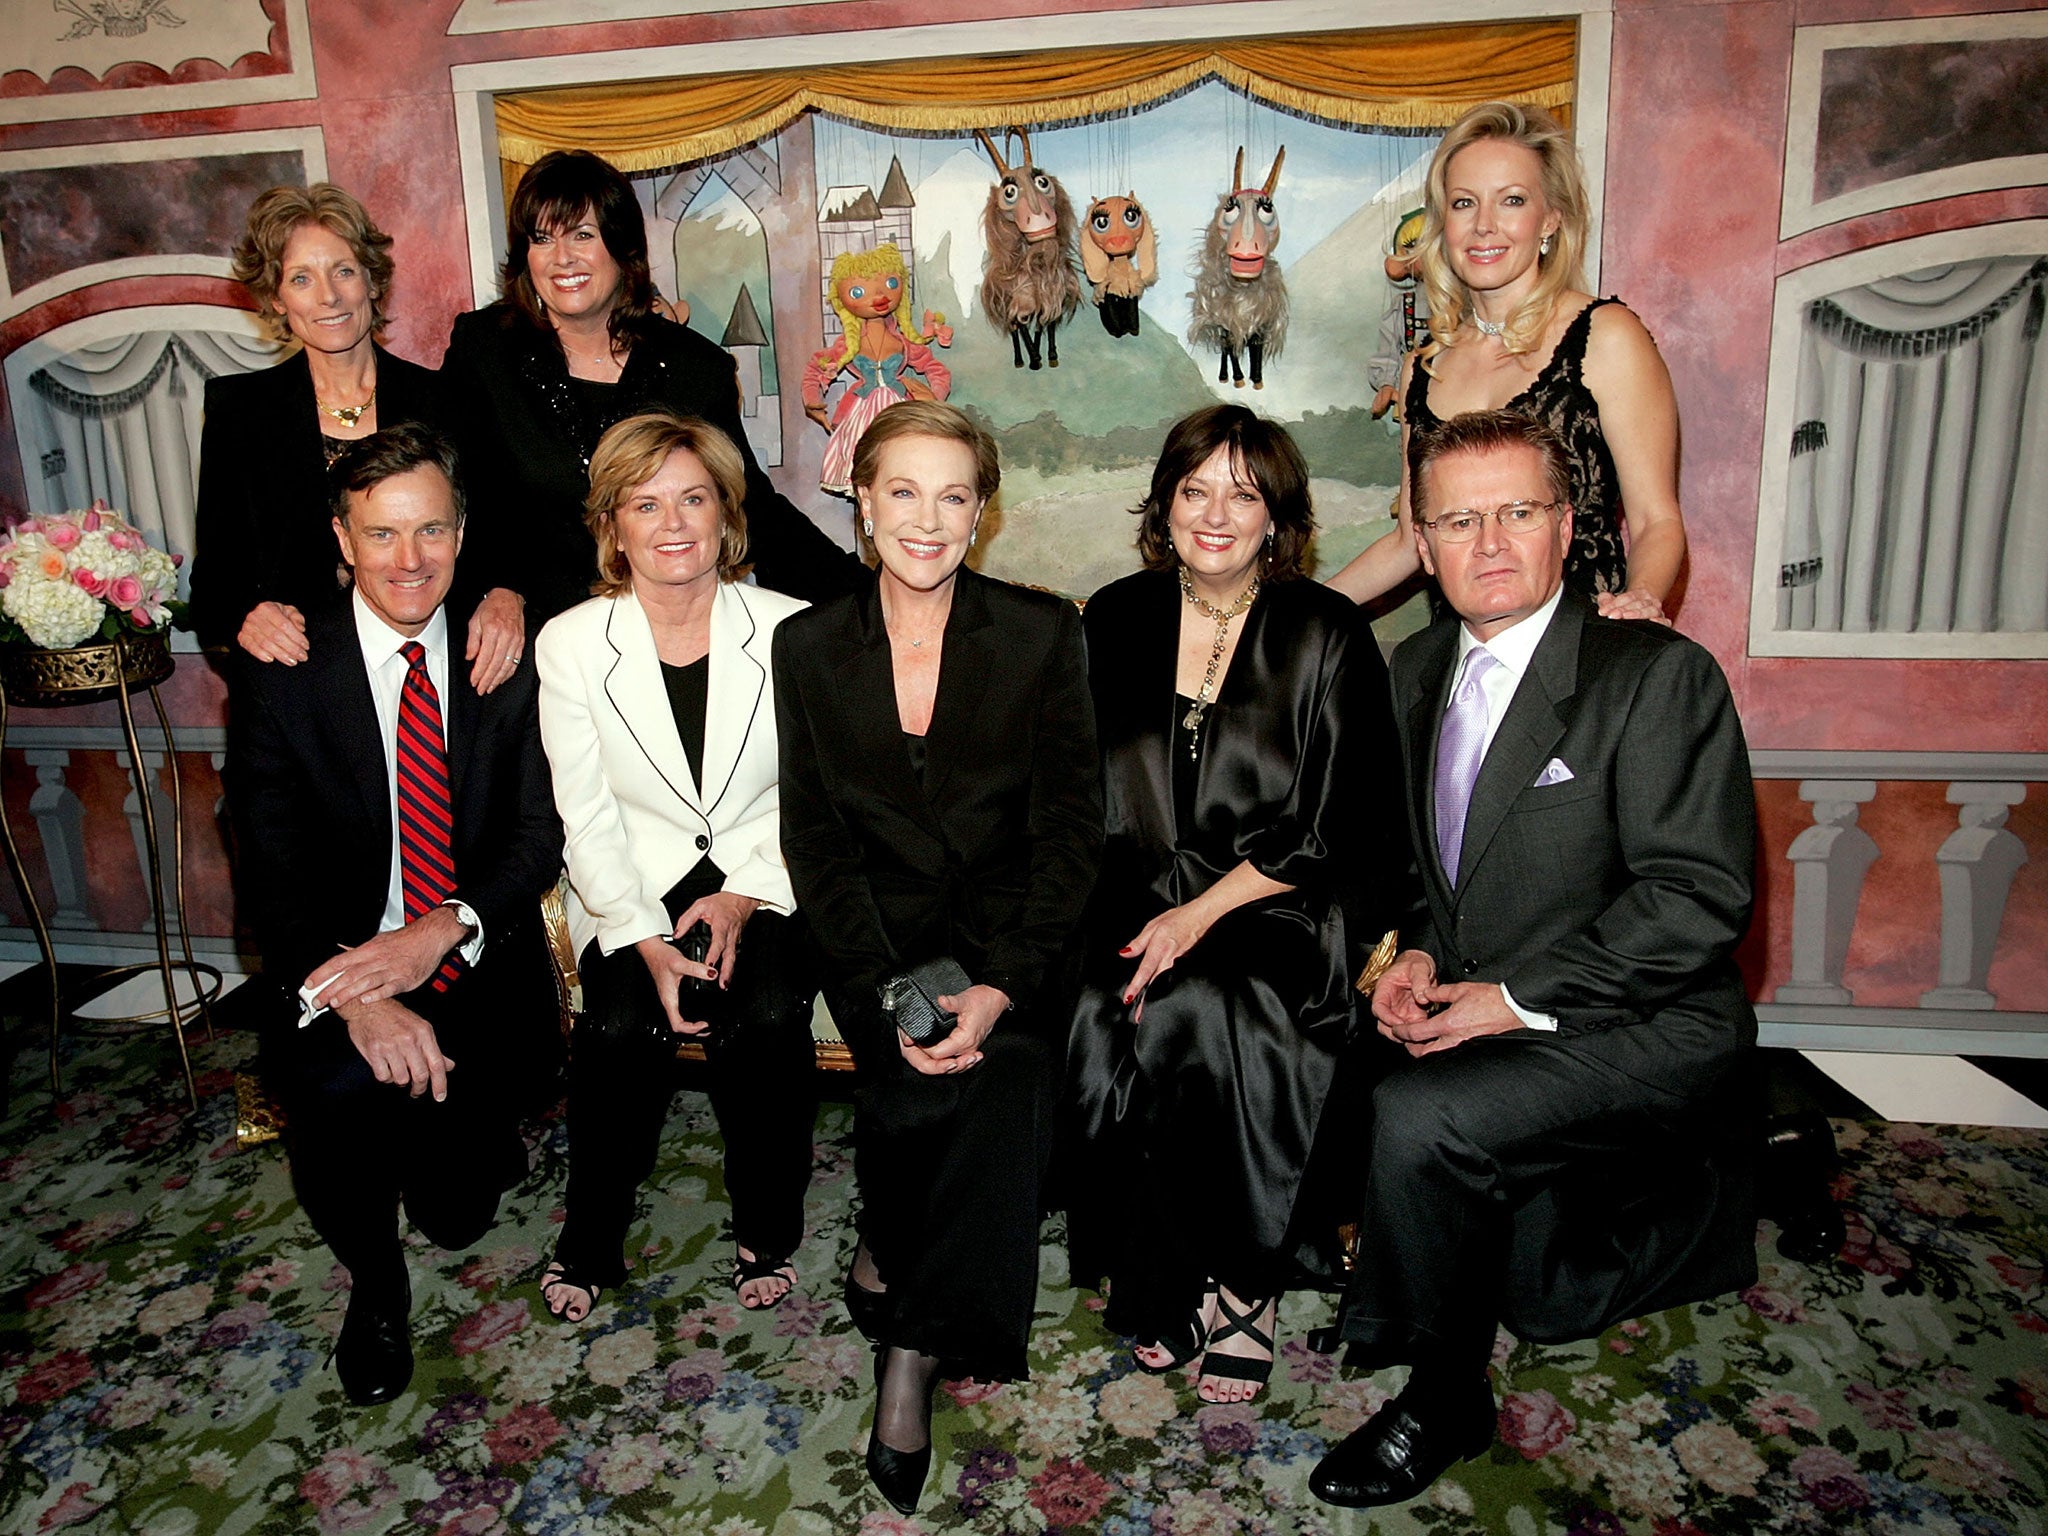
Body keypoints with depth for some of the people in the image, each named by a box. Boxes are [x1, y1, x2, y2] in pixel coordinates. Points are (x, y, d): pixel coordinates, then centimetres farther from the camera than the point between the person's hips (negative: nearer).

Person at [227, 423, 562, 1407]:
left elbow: (539, 830, -5)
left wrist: (443, 931, -24)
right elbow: (270, 870, -10)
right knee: (333, 1085, -29)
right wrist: (349, 993, -27)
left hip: (480, 966, 0)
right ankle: (374, 1289, 5)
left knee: (459, 1213, -15)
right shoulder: (281, 676, -3)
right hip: (338, 964, 0)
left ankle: (457, 1188, 27)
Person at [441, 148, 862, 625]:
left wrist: (862, 589, -2)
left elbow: (751, 504, 8)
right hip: (537, 635, -1)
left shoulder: (699, 367, 4)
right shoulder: (481, 347, 4)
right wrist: (500, 590, -15)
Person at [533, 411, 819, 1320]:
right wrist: (646, 941, -15)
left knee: (768, 1018, -26)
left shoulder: (787, 629, -4)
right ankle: (591, 1237, 3)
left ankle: (767, 1229, 1)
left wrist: (744, 896, -14)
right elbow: (588, 819, -3)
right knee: (622, 1026, -25)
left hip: (766, 878, 0)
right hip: (634, 887, 1)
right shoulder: (569, 643, -1)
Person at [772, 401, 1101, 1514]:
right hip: (878, 933, 1)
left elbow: (1071, 826, -4)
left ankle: (912, 1347, -7)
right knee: (915, 1081, -27)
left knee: (1002, 1067, -27)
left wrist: (1000, 986, -19)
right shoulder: (809, 645, 2)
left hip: (1011, 931, 0)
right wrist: (889, 995, -15)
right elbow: (815, 842, 0)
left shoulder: (1042, 633, -1)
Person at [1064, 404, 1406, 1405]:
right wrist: (1143, 909, -7)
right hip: (1135, 900, 3)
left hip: (1273, 912, -2)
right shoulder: (1114, 621, 10)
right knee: (1096, 1024, -26)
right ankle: (1173, 1282, -7)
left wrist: (1202, 911, -15)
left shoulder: (1325, 636, 1)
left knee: (1195, 1012, -31)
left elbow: (1331, 829, -4)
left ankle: (1238, 1277, -7)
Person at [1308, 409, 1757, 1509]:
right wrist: (1419, 953, -3)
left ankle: (1440, 1397, -2)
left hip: (1643, 1033, -7)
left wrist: (1518, 997, -21)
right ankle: (1700, 1207, 28)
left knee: (1418, 1114, -27)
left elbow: (1699, 894, -18)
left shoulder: (1659, 676, -13)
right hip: (1478, 1018, 7)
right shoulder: (1417, 672, 8)